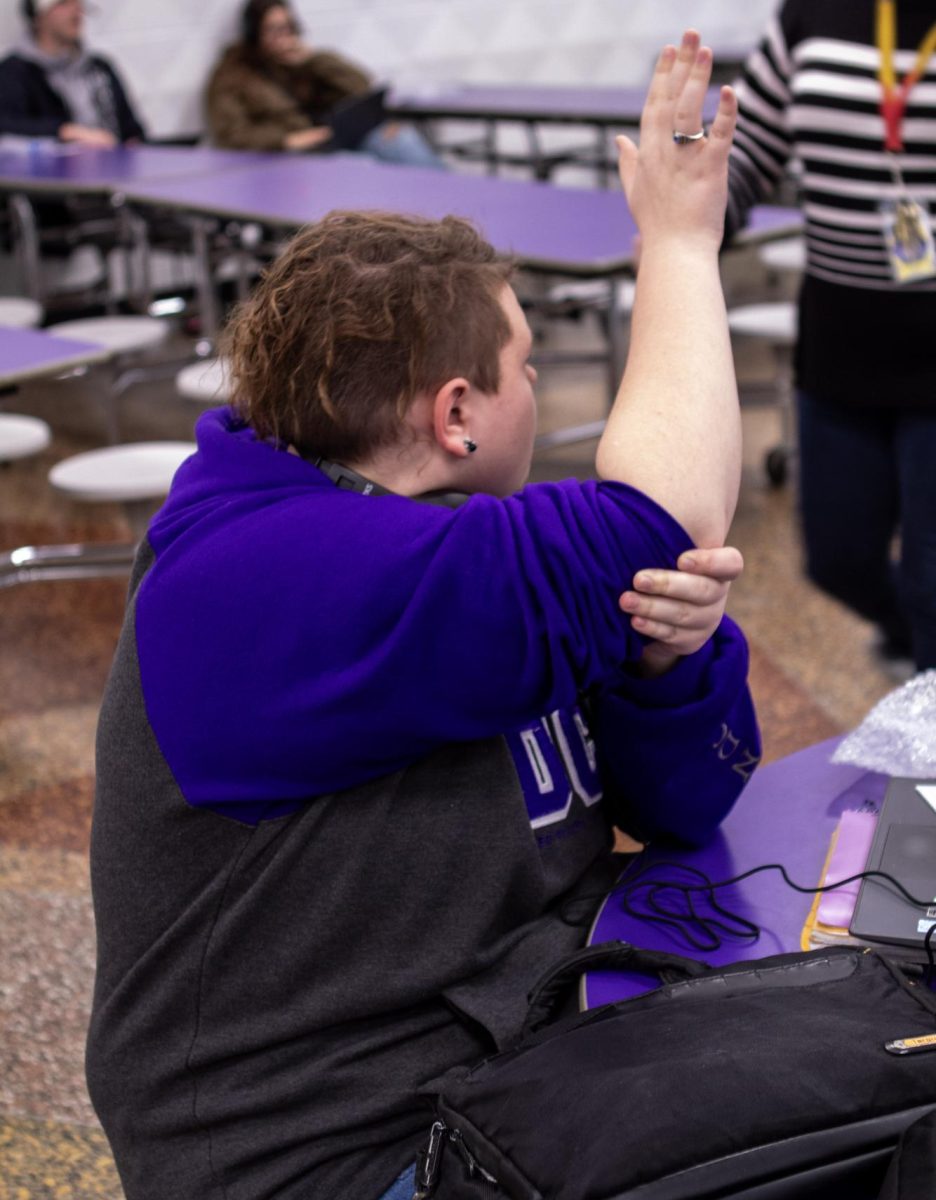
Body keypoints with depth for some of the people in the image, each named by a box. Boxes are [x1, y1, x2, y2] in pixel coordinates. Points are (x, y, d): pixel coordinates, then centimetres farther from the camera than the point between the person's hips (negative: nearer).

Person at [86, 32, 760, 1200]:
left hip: (536, 1060, 9)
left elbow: (689, 803, 6)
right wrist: (679, 240, -12)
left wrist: (673, 646, -15)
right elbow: (666, 523, -25)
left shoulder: (470, 556, 8)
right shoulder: (264, 583, -21)